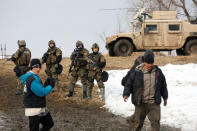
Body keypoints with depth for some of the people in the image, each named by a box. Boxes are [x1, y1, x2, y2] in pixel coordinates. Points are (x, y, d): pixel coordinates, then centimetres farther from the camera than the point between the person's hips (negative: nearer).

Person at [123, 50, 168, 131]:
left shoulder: (158, 72, 4)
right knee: (138, 121, 10)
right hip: (140, 103, -1)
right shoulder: (136, 72, -5)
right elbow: (129, 84, 1)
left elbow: (163, 85, 17)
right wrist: (126, 94, -14)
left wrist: (165, 97, 24)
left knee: (155, 122, -4)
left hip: (154, 103, 1)